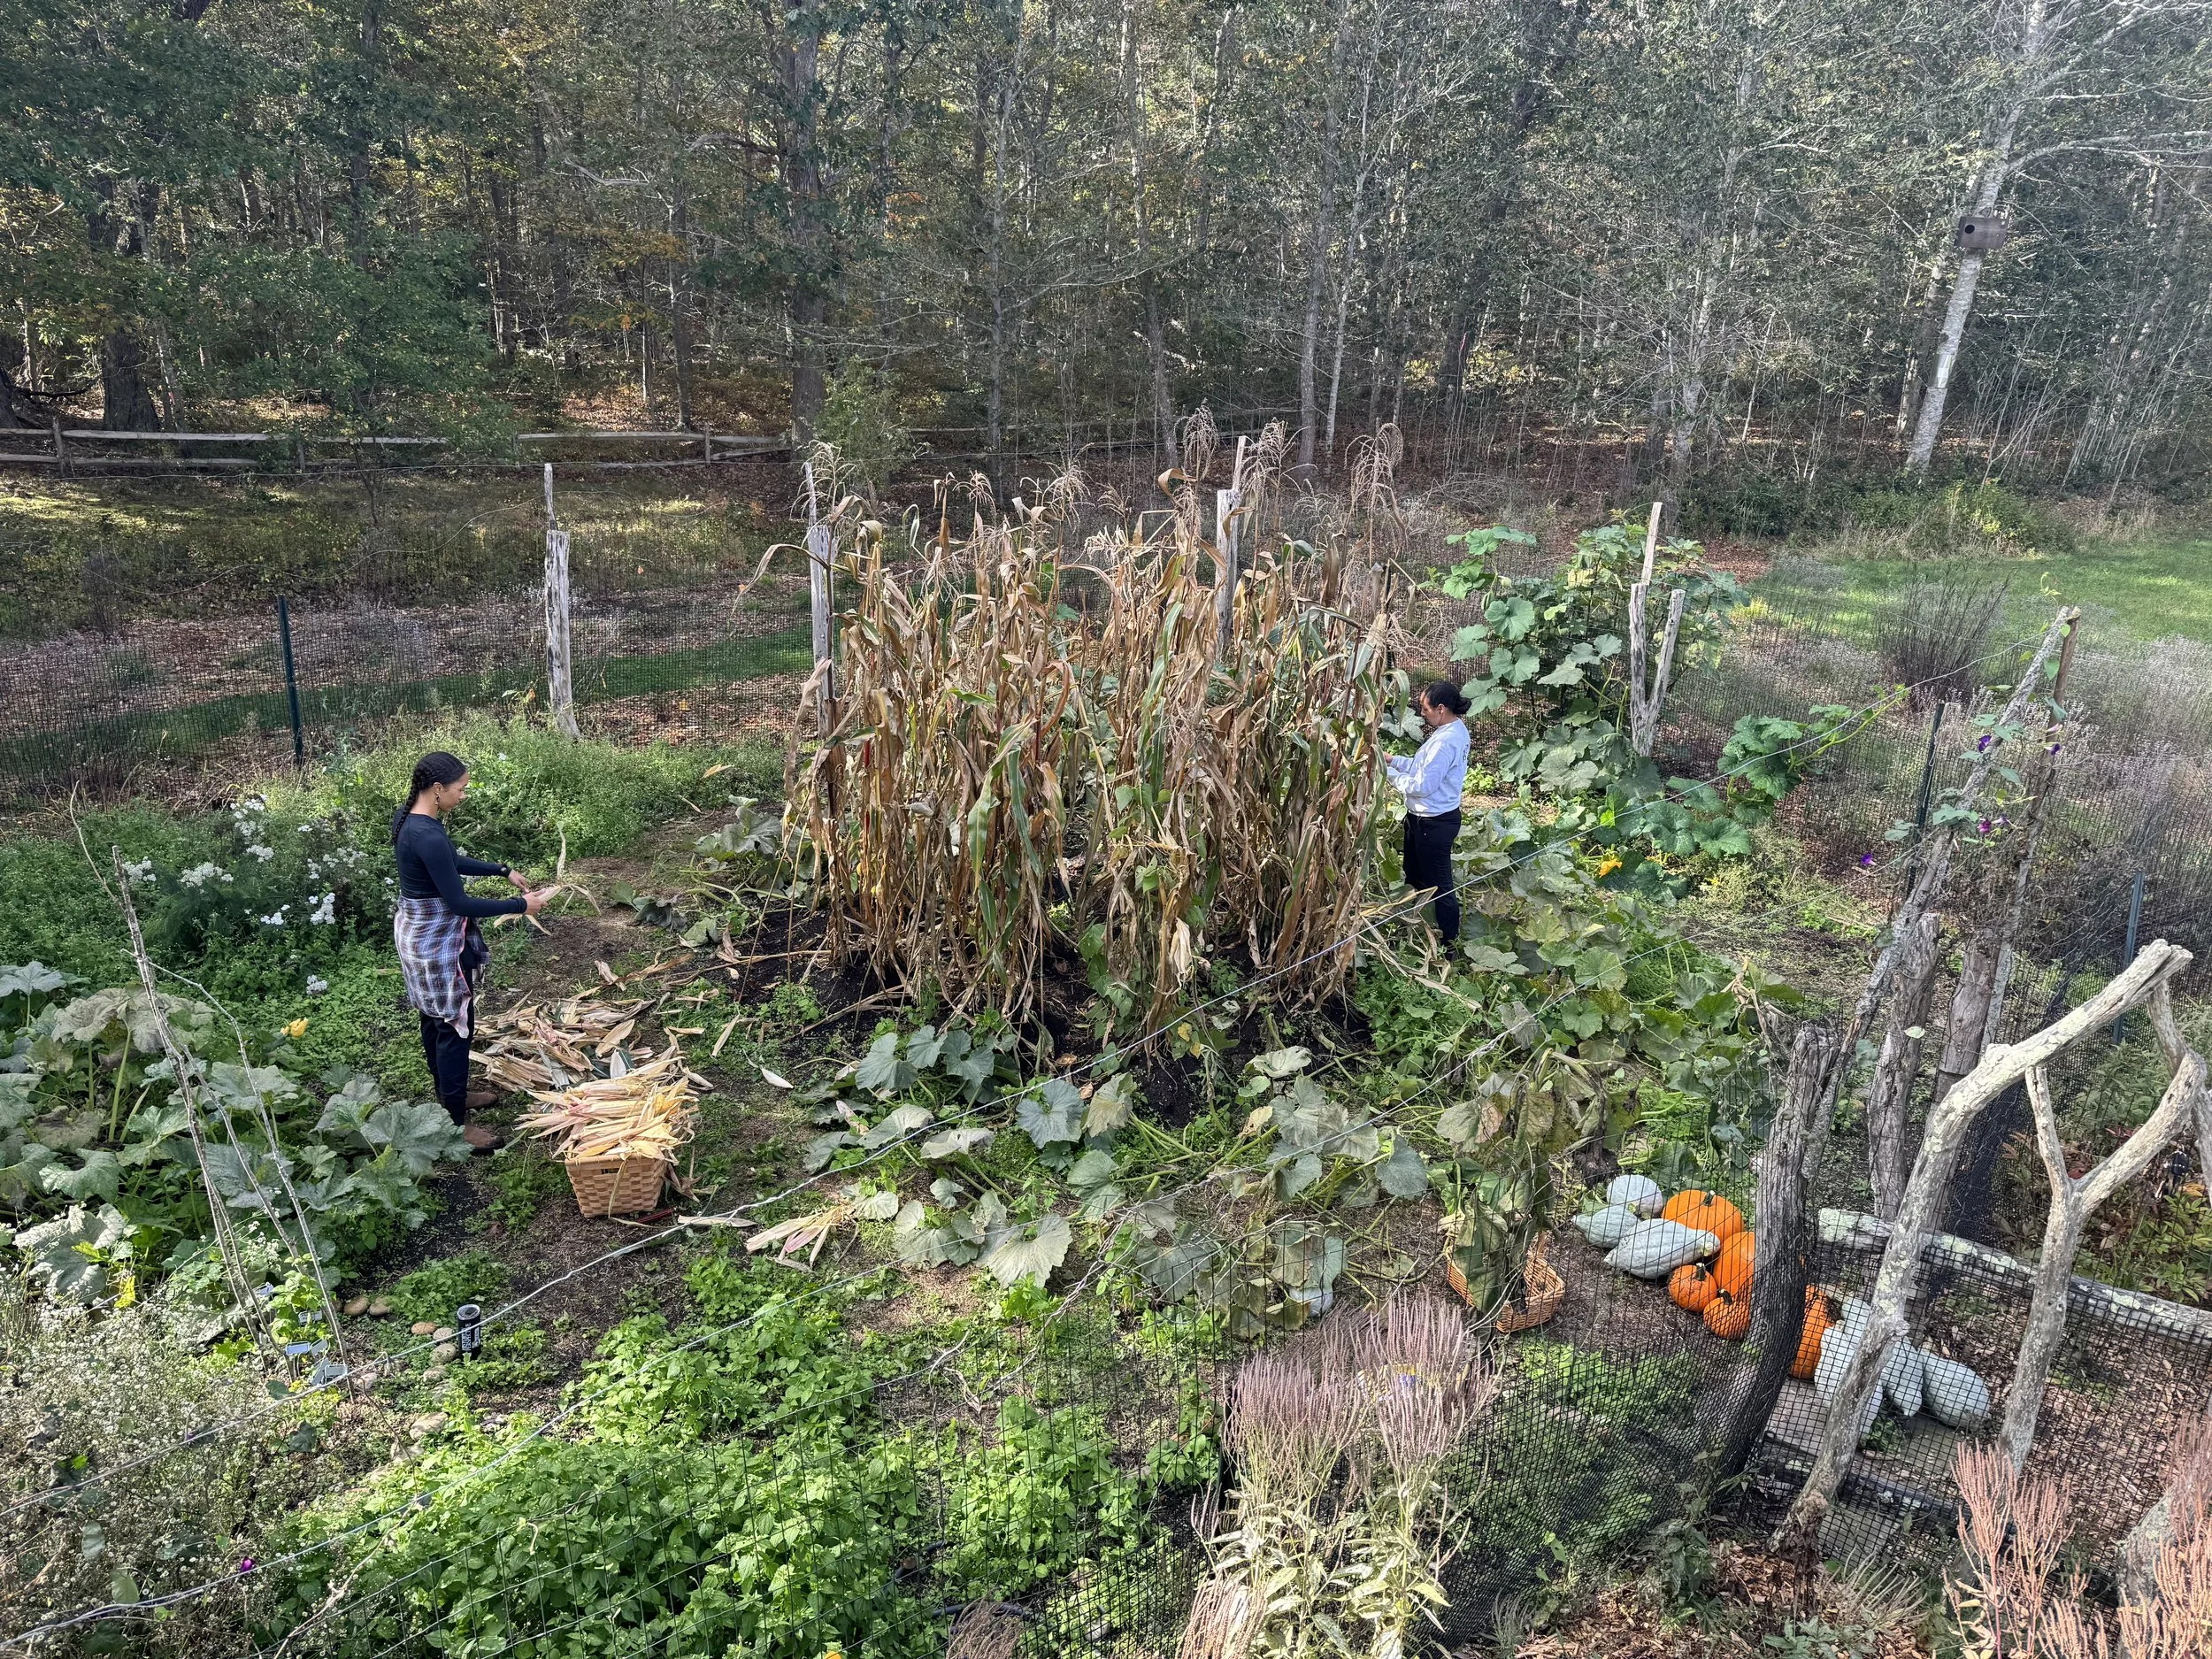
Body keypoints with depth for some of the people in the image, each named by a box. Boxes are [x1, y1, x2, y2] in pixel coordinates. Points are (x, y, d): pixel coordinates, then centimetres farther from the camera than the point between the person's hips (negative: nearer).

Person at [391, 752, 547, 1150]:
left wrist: (504, 871, 15)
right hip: (438, 942, -10)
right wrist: (521, 905, -19)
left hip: (417, 931, 10)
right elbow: (459, 902, -27)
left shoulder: (408, 818, 1)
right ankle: (455, 1123, 11)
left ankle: (450, 1095, 41)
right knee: (455, 1024, 1)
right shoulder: (428, 836, -30)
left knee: (434, 1019, 23)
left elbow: (452, 863, 16)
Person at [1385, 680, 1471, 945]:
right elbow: (1423, 766, 11)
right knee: (1415, 875, 24)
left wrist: (1390, 773, -15)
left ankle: (1448, 944, 16)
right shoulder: (1455, 729, 4)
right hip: (1428, 817, 11)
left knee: (1439, 884, 3)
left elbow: (1423, 786, -26)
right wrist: (1393, 759, 2)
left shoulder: (1445, 742, -28)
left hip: (1434, 823, -11)